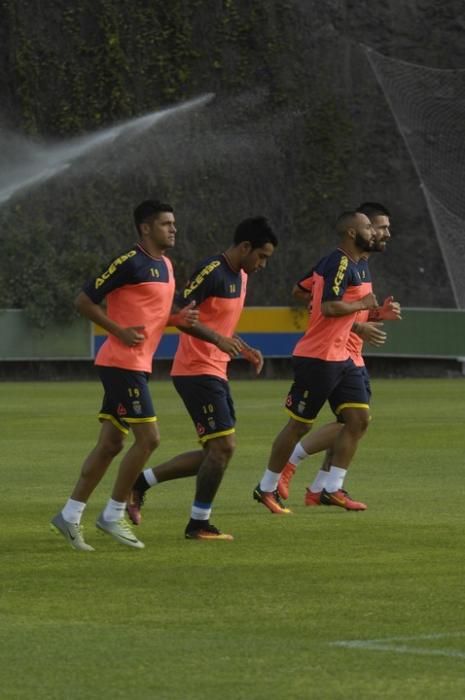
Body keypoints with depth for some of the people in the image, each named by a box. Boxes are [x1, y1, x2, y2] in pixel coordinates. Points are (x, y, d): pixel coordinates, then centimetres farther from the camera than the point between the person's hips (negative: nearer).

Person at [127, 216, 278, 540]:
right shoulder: (212, 272, -16)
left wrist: (245, 349, 13)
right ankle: (199, 524, 1)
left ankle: (141, 481, 18)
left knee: (215, 452, 10)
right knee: (223, 446, -10)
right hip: (197, 371, -10)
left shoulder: (240, 276, 14)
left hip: (216, 373, 10)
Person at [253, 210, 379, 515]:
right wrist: (363, 304, -15)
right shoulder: (340, 264, -17)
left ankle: (334, 488, 5)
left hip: (340, 358, 10)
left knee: (359, 418, 1)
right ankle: (267, 488, 14)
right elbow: (329, 307, -28)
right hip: (317, 359, -10)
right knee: (299, 425, 0)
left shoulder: (349, 265, 14)